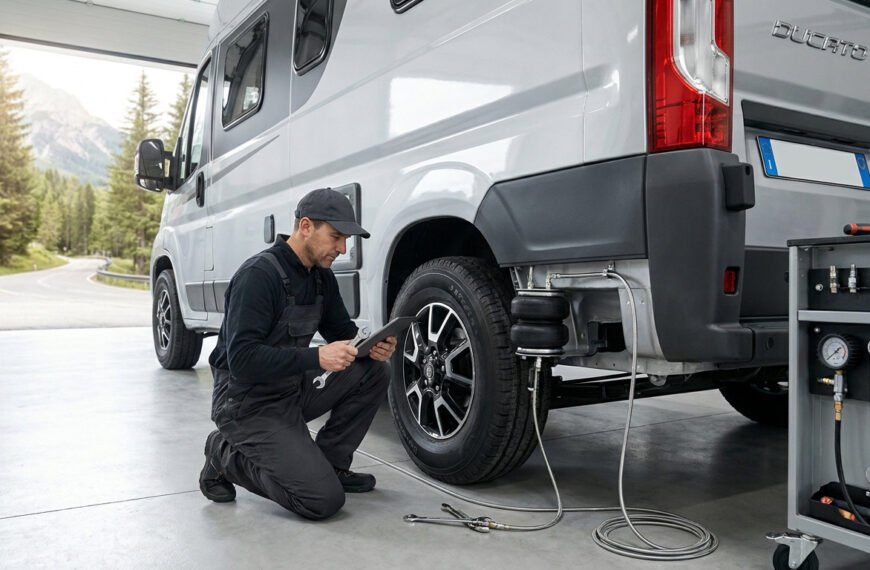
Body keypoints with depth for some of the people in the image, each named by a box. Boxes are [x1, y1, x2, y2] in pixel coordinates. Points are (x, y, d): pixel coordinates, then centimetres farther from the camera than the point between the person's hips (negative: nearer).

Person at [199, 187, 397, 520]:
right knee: (324, 499, -17)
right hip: (247, 403, -8)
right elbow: (242, 358, -28)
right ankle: (227, 456, 3)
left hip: (293, 390, 8)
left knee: (373, 371, -7)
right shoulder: (259, 274, -22)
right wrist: (316, 358, -36)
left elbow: (343, 333, 11)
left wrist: (372, 348, -12)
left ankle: (330, 463, 6)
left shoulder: (322, 277, 3)